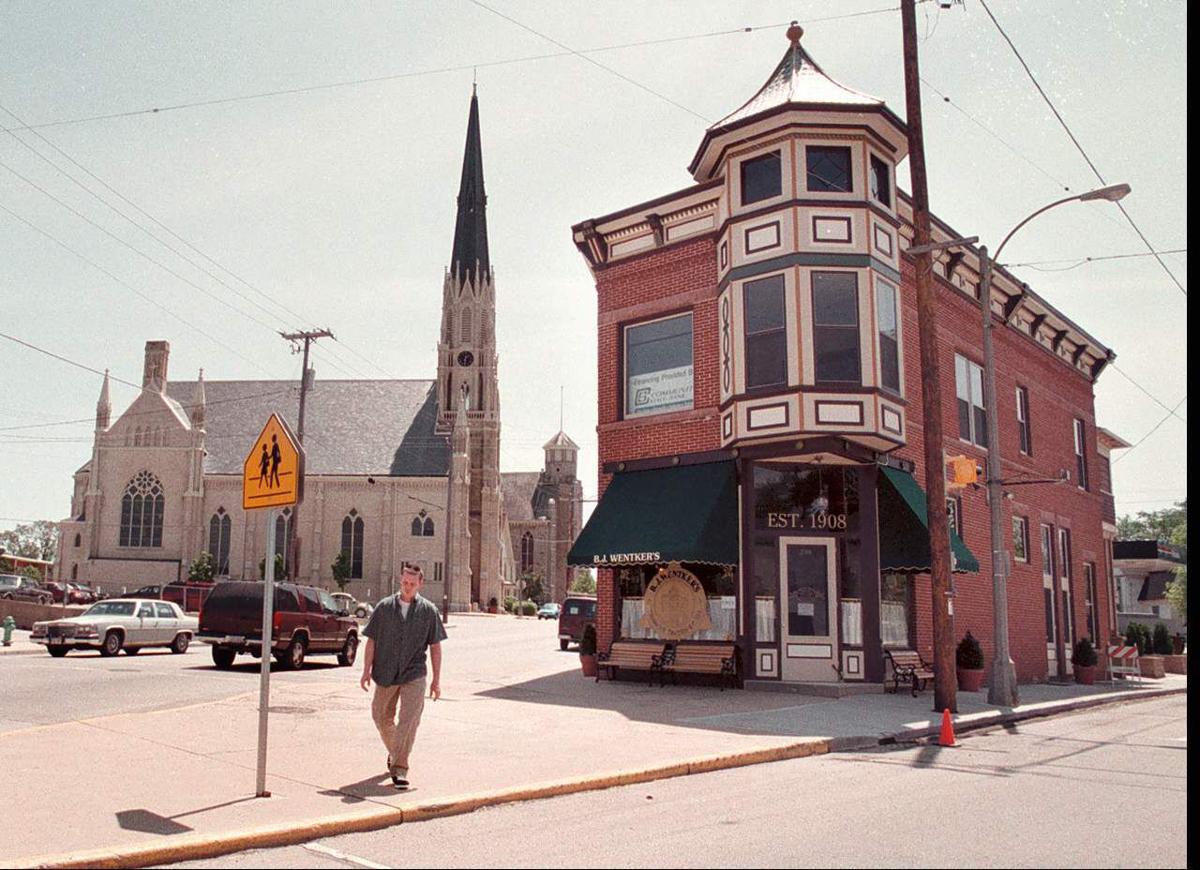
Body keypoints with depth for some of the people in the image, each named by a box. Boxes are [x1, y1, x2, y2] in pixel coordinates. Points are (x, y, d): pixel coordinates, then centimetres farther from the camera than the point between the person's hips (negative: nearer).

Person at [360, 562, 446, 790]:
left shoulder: (428, 610, 2)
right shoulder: (384, 607, 3)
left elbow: (435, 647, 5)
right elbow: (372, 641, 5)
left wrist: (436, 679, 2)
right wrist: (366, 670, -2)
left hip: (414, 675, -2)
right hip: (386, 673, 2)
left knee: (408, 721, -12)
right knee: (382, 717, 14)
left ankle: (399, 768, -7)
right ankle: (394, 752, 39)